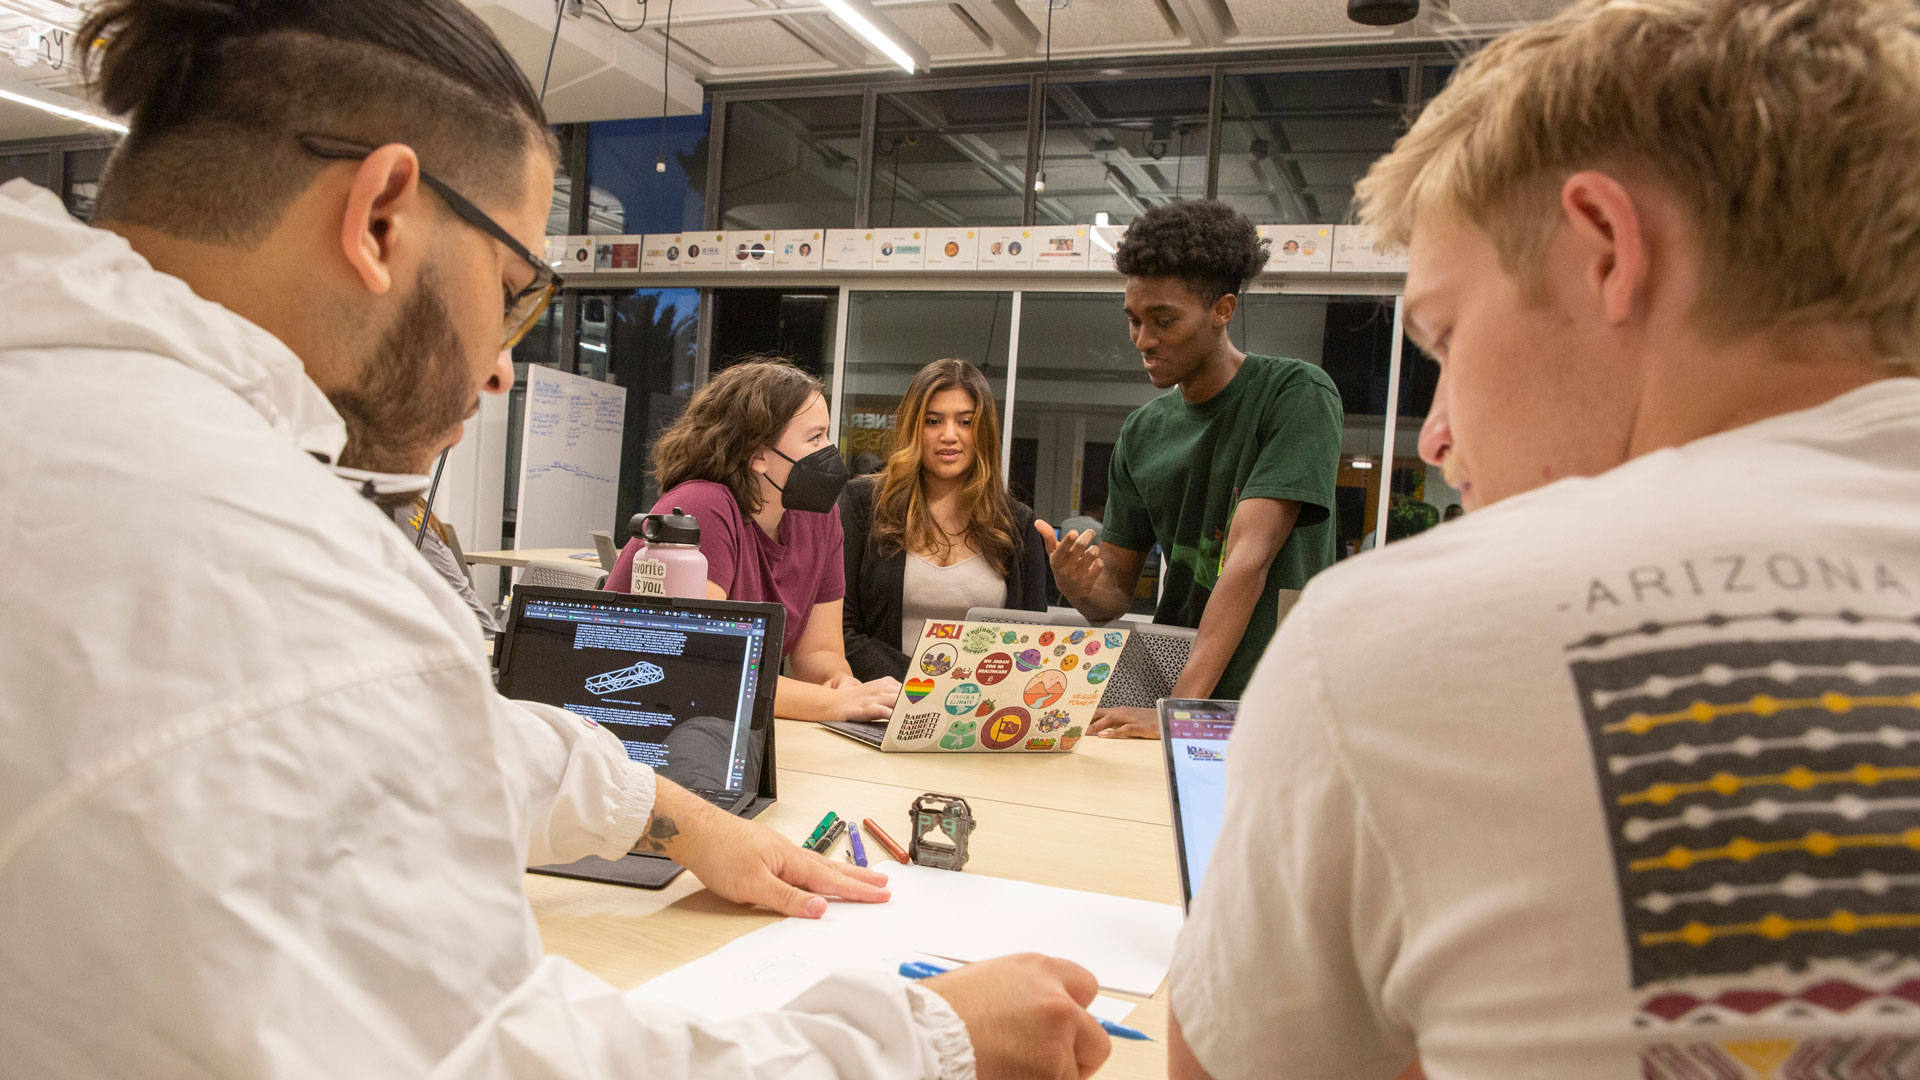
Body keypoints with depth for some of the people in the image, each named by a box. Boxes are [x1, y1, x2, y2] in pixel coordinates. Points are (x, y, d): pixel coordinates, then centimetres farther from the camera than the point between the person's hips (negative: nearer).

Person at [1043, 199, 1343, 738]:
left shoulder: (1297, 394, -6)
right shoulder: (1142, 431, 10)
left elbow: (1249, 556, -16)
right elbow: (1116, 592, 12)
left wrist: (1178, 709, -23)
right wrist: (1079, 587, -12)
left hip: (1272, 699, -4)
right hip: (1167, 683, 4)